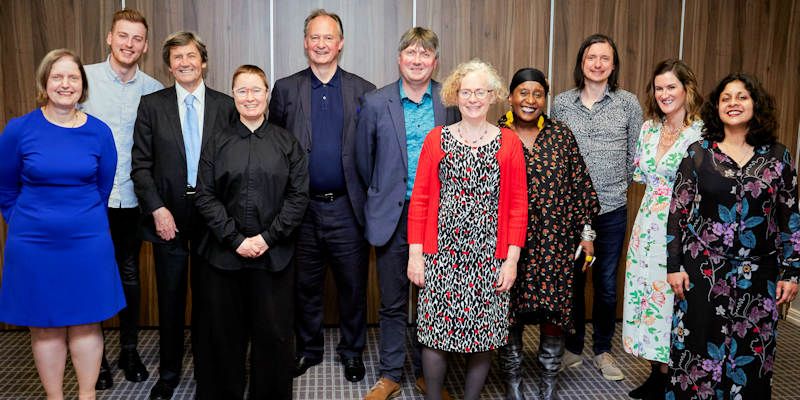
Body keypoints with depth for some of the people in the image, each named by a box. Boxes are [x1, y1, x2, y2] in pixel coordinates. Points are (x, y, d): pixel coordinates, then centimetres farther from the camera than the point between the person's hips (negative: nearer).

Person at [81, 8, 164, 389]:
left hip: (131, 199, 1)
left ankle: (129, 349, 28)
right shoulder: (84, 77, -2)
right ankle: (94, 354, 23)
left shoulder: (154, 90, 1)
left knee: (130, 275, 12)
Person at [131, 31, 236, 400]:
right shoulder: (151, 105, 3)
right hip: (168, 214, 0)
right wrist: (157, 209, -10)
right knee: (170, 298, 9)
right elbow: (140, 164, 0)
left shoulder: (226, 105, 2)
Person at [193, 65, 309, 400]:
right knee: (225, 334, 8)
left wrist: (268, 237, -9)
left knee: (274, 333, 4)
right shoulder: (217, 144, 7)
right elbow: (205, 198, 1)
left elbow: (299, 195, -1)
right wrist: (236, 239, -9)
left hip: (274, 254, -1)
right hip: (224, 254, 1)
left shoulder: (287, 142, 5)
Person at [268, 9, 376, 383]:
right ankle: (308, 349, 32)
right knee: (305, 286, 14)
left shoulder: (363, 91, 3)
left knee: (353, 285, 10)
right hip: (302, 208, 1)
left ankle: (352, 350, 29)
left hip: (347, 208, 0)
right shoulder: (285, 89, 4)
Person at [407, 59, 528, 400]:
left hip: (489, 259, 0)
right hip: (442, 255, 0)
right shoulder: (437, 139, 4)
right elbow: (419, 199, 2)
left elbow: (518, 205, 2)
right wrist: (415, 254, -2)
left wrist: (512, 260, -3)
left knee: (483, 336, 8)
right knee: (436, 334, 4)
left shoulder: (508, 142, 3)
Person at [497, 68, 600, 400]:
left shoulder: (561, 135, 5)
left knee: (554, 309, 5)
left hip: (555, 242, 1)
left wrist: (585, 232, 5)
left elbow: (580, 185, 7)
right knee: (509, 312, 5)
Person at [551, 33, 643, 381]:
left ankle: (602, 350, 28)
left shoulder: (628, 103, 1)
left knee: (606, 284, 10)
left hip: (612, 208, 0)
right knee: (571, 280, 10)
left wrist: (621, 187, 6)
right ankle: (573, 346, 28)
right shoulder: (562, 103, 2)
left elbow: (635, 154, 7)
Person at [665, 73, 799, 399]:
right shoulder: (698, 152, 0)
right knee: (699, 351, 6)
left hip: (758, 276, 1)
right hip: (703, 271, -1)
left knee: (751, 355, 10)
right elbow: (678, 211, -1)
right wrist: (674, 265, -5)